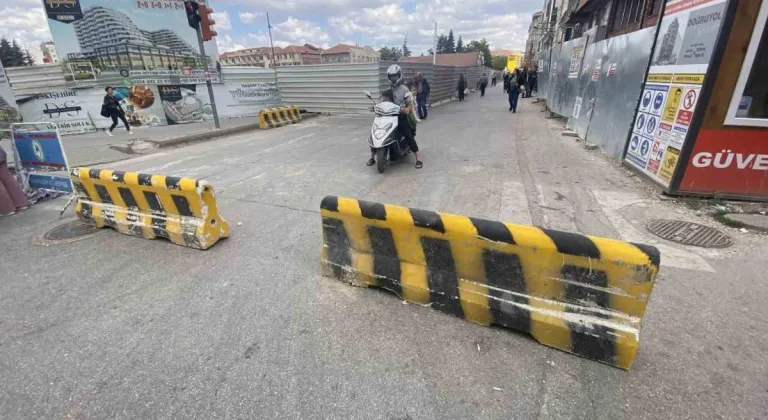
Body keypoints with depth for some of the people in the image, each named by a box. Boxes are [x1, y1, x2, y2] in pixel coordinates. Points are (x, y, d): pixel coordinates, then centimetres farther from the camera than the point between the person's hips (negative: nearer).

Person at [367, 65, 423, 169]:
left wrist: (407, 109, -25)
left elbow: (410, 104, -1)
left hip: (400, 116, -4)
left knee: (409, 136, -18)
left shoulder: (404, 89, 2)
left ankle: (418, 160, -12)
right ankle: (372, 158, 10)